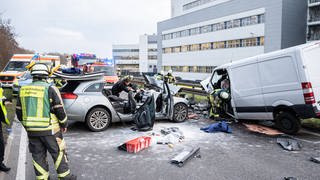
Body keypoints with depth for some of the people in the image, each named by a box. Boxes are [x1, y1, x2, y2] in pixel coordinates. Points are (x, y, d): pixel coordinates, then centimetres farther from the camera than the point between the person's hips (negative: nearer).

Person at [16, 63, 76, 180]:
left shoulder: (23, 90, 6)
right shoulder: (50, 89, -12)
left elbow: (19, 111, 12)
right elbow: (59, 109, -12)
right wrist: (64, 124, 3)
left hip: (31, 131, 5)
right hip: (49, 130, -5)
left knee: (38, 155, 15)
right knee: (58, 153, 8)